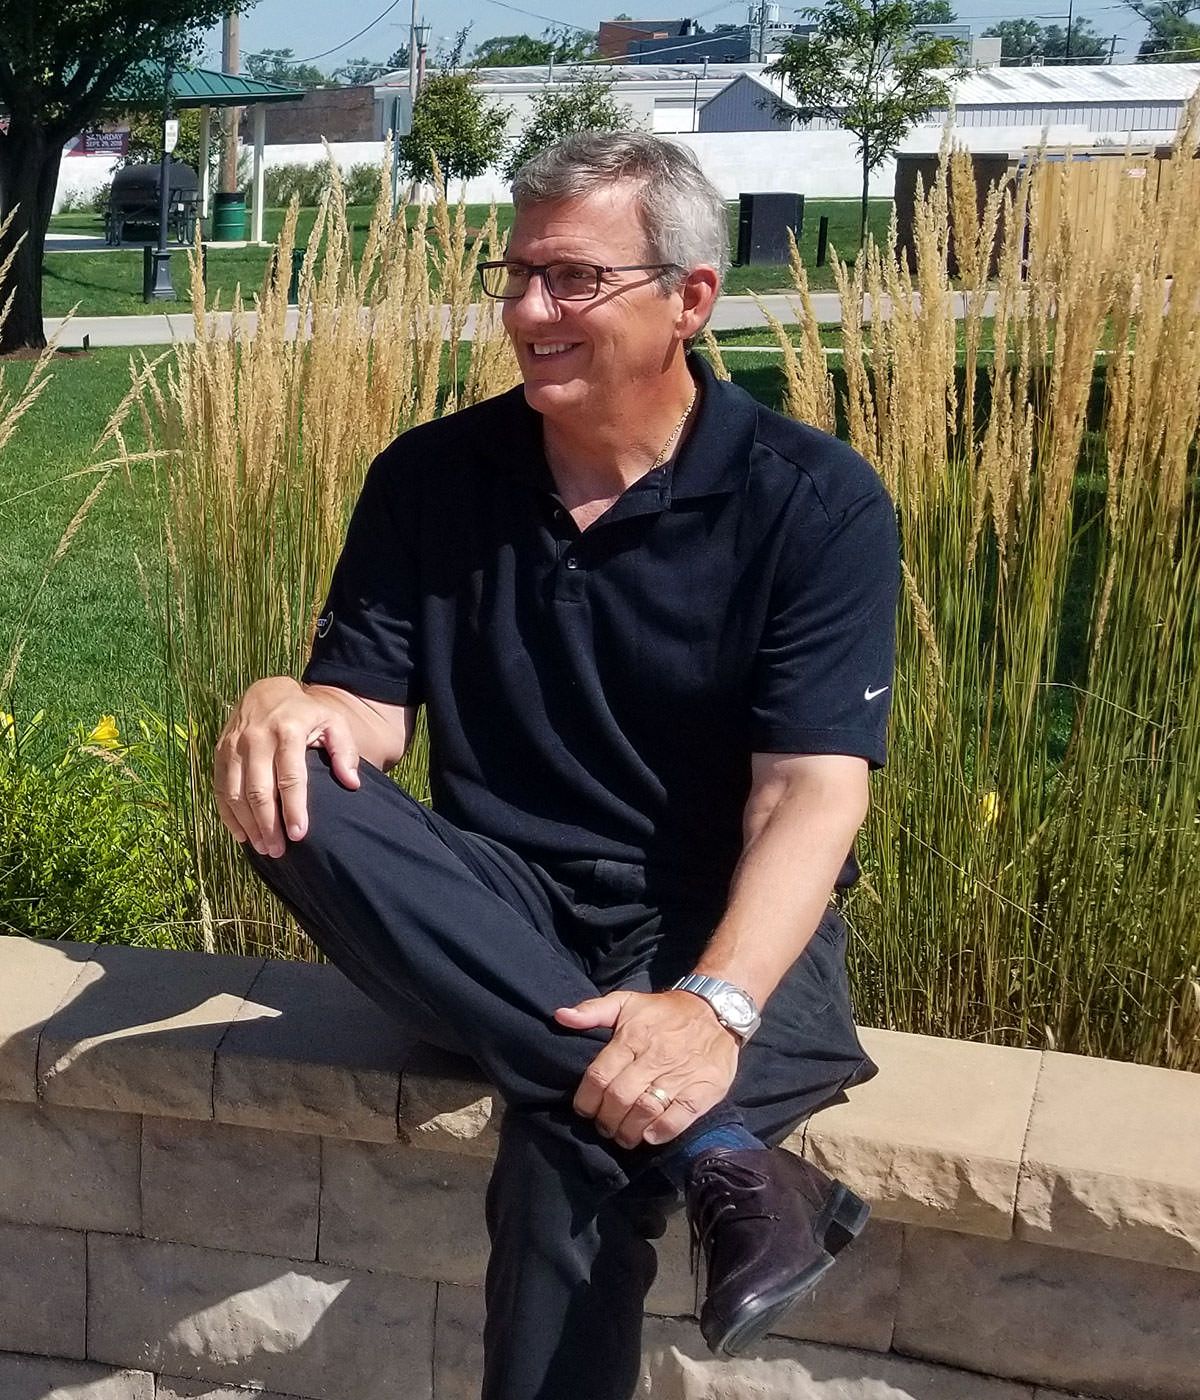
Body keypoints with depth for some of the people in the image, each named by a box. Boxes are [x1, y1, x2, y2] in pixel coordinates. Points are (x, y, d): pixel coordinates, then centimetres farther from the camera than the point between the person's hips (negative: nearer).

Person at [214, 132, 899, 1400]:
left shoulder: (813, 504, -9)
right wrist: (289, 708, -24)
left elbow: (811, 794, -17)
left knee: (574, 1150, -36)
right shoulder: (429, 478, 3)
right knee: (293, 791, -28)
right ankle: (714, 1154, -34)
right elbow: (369, 711, 2)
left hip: (724, 926, -4)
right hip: (500, 915, 5)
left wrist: (717, 1004, -34)